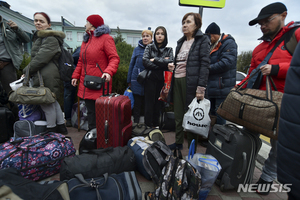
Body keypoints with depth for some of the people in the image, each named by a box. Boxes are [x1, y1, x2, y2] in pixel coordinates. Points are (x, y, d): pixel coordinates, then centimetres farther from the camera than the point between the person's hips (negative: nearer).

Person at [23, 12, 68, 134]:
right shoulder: (39, 37, 22)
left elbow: (40, 59, -19)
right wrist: (28, 71, 18)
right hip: (43, 76, 11)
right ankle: (61, 127, 28)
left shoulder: (51, 39, -13)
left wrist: (26, 70, -10)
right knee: (52, 101, 15)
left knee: (47, 103, -2)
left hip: (46, 77, -11)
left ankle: (51, 131, 14)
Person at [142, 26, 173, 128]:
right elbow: (145, 62, -9)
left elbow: (170, 62, -9)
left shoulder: (169, 50, 11)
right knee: (149, 103, -2)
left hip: (162, 80, 1)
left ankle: (156, 125, 18)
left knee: (158, 104, 6)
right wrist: (162, 64, -10)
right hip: (150, 79, -1)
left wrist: (154, 60, -9)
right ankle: (148, 126, 6)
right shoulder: (149, 47, 9)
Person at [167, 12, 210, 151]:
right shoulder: (181, 42, 20)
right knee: (178, 115, 11)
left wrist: (201, 87, -19)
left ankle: (192, 149, 15)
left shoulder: (202, 40, -1)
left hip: (190, 82, -6)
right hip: (177, 81, 7)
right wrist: (172, 66, 4)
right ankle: (178, 142, 26)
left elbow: (205, 65, -10)